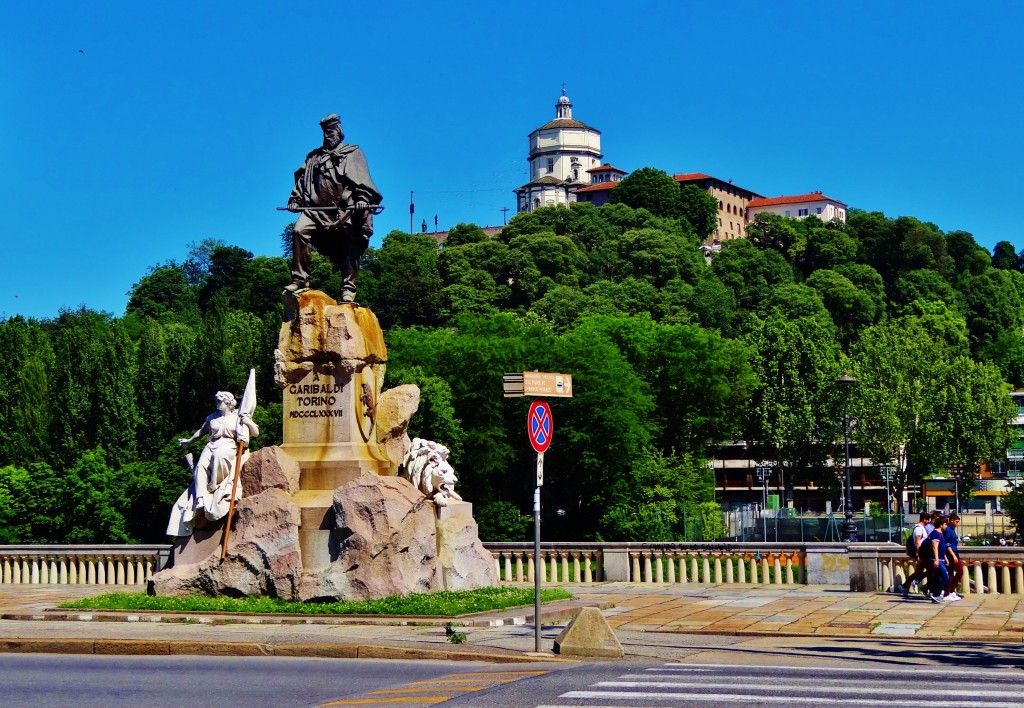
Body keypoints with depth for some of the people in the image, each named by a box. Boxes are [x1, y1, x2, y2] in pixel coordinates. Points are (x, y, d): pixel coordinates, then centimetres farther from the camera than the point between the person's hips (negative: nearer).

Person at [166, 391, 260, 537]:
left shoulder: (237, 418, 9)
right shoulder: (212, 417, 20)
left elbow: (256, 432, 4)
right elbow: (202, 431, 37)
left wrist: (248, 422, -13)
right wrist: (189, 440, 47)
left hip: (229, 446, -4)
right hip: (212, 446, 4)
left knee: (219, 455, -41)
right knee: (201, 465, -29)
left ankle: (214, 487, -28)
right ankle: (201, 500, -39)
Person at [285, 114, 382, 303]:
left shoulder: (352, 153, 14)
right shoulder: (313, 157, 27)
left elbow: (362, 180, 1)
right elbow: (302, 179, 23)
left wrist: (363, 198, -15)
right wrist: (295, 199, 8)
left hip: (345, 211, -3)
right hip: (316, 208, 3)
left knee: (349, 250, -6)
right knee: (299, 231, -20)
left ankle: (348, 290, -2)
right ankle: (300, 280, -17)